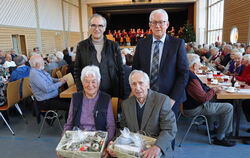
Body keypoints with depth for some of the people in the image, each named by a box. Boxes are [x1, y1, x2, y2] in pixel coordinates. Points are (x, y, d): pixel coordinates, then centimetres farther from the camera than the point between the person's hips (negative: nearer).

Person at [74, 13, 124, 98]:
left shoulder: (114, 46, 3)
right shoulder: (81, 46, 2)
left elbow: (120, 71, 4)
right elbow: (77, 72, 4)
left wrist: (121, 94, -1)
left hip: (112, 93, 1)